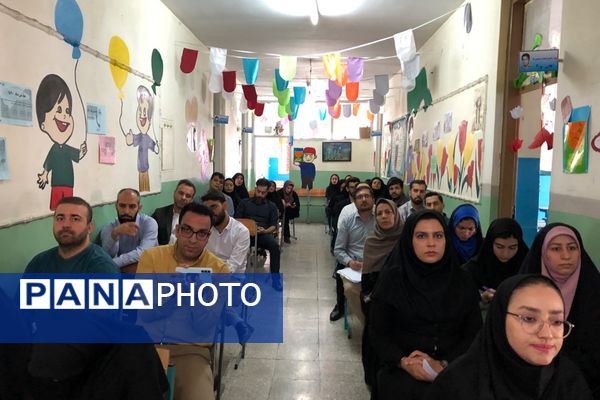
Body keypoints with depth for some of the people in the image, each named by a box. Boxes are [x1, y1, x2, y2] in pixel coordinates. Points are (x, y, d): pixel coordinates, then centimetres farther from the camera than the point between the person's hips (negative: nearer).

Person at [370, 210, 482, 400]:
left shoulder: (461, 281, 3)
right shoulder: (392, 279, -3)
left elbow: (475, 334, 2)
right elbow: (378, 333, -1)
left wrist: (444, 365, -11)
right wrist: (403, 362, -16)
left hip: (453, 370, 2)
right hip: (401, 371, -2)